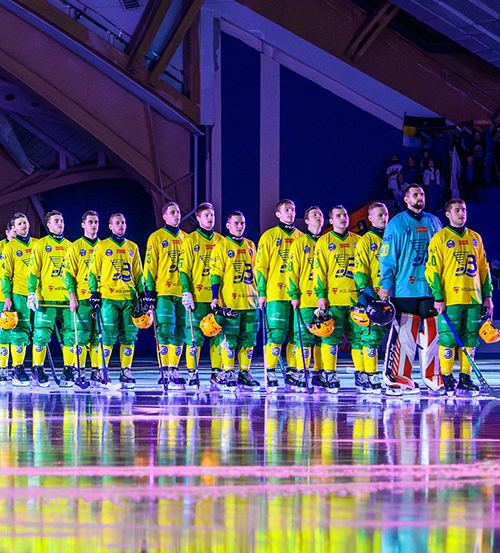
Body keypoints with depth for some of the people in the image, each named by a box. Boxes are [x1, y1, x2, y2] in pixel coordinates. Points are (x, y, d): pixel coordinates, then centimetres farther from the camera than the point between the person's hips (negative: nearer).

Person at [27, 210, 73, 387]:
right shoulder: (40, 245, 5)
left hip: (67, 298, 3)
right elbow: (33, 271, 2)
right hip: (46, 298, -3)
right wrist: (32, 292, -9)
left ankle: (68, 370, 5)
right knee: (42, 334, -7)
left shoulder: (70, 246, 16)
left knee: (70, 334, -2)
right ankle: (37, 369, 3)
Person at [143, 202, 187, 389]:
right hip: (164, 292, -5)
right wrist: (150, 290, -8)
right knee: (166, 331, -10)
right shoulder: (156, 238, 3)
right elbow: (150, 265, -1)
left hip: (182, 292, 5)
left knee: (180, 332, 3)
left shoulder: (185, 238, 16)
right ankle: (167, 371, -9)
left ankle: (173, 370, 7)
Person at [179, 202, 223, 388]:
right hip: (197, 296, -4)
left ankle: (217, 371, 8)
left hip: (217, 296, 4)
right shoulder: (190, 240, 2)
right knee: (196, 335, -5)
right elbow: (184, 268, -2)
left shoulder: (220, 240, 14)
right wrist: (186, 291, -12)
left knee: (218, 335, 1)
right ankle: (191, 373, 0)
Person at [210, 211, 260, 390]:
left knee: (249, 338, 4)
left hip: (250, 301, 5)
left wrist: (260, 294, 18)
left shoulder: (250, 246, 16)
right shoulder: (222, 246, 1)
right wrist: (215, 297, -10)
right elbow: (216, 273, -2)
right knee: (230, 338, -6)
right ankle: (227, 373, 0)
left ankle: (244, 372, 10)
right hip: (230, 300, -5)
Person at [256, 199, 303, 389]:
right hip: (276, 294, -4)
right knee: (277, 333, -10)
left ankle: (292, 372, 9)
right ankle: (270, 372, -5)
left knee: (295, 334, 3)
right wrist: (262, 292, -5)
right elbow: (261, 266, 2)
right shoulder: (269, 236, 4)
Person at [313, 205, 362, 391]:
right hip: (333, 298, -3)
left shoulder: (357, 241, 15)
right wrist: (321, 294, -7)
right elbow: (319, 269, 1)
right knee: (331, 336, -5)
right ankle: (330, 374, 0)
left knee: (358, 335, 1)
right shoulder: (324, 242, 6)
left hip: (355, 297, 3)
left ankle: (360, 373, 6)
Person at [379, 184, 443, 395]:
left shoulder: (433, 223, 15)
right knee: (404, 334, -7)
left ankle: (432, 377, 9)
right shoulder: (397, 224, 3)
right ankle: (399, 378, -2)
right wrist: (386, 284, -7)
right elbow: (388, 256, 1)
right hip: (405, 288, -4)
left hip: (431, 288, 4)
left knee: (431, 333, 2)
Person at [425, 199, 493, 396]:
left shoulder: (475, 238, 14)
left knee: (470, 340, 4)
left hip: (473, 299, 5)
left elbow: (483, 268, 18)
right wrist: (438, 298, -11)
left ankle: (465, 378, 10)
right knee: (448, 339, -5)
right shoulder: (440, 238, -1)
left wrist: (487, 296, 12)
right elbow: (432, 269, -4)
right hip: (450, 299, -5)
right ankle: (447, 379, 2)